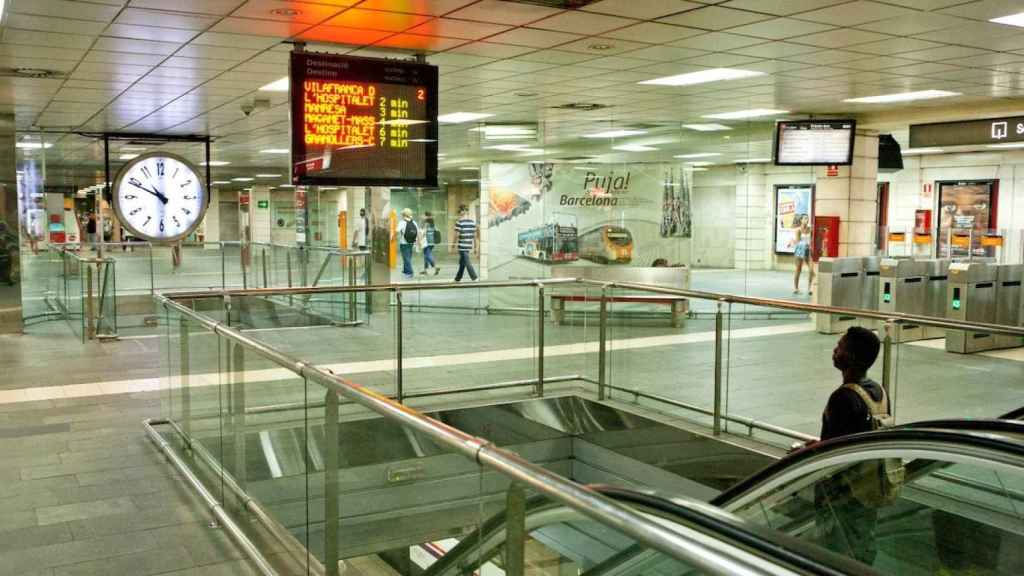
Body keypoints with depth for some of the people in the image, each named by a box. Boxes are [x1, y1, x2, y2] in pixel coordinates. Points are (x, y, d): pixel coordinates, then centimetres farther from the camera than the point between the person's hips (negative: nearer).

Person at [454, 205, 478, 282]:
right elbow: (475, 235, 10)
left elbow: (457, 235, -13)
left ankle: (474, 278, -13)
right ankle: (458, 278, 27)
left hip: (462, 246, -7)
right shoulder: (472, 222, 7)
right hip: (469, 246, 7)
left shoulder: (459, 221, -11)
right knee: (462, 262, 18)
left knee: (467, 262, -5)